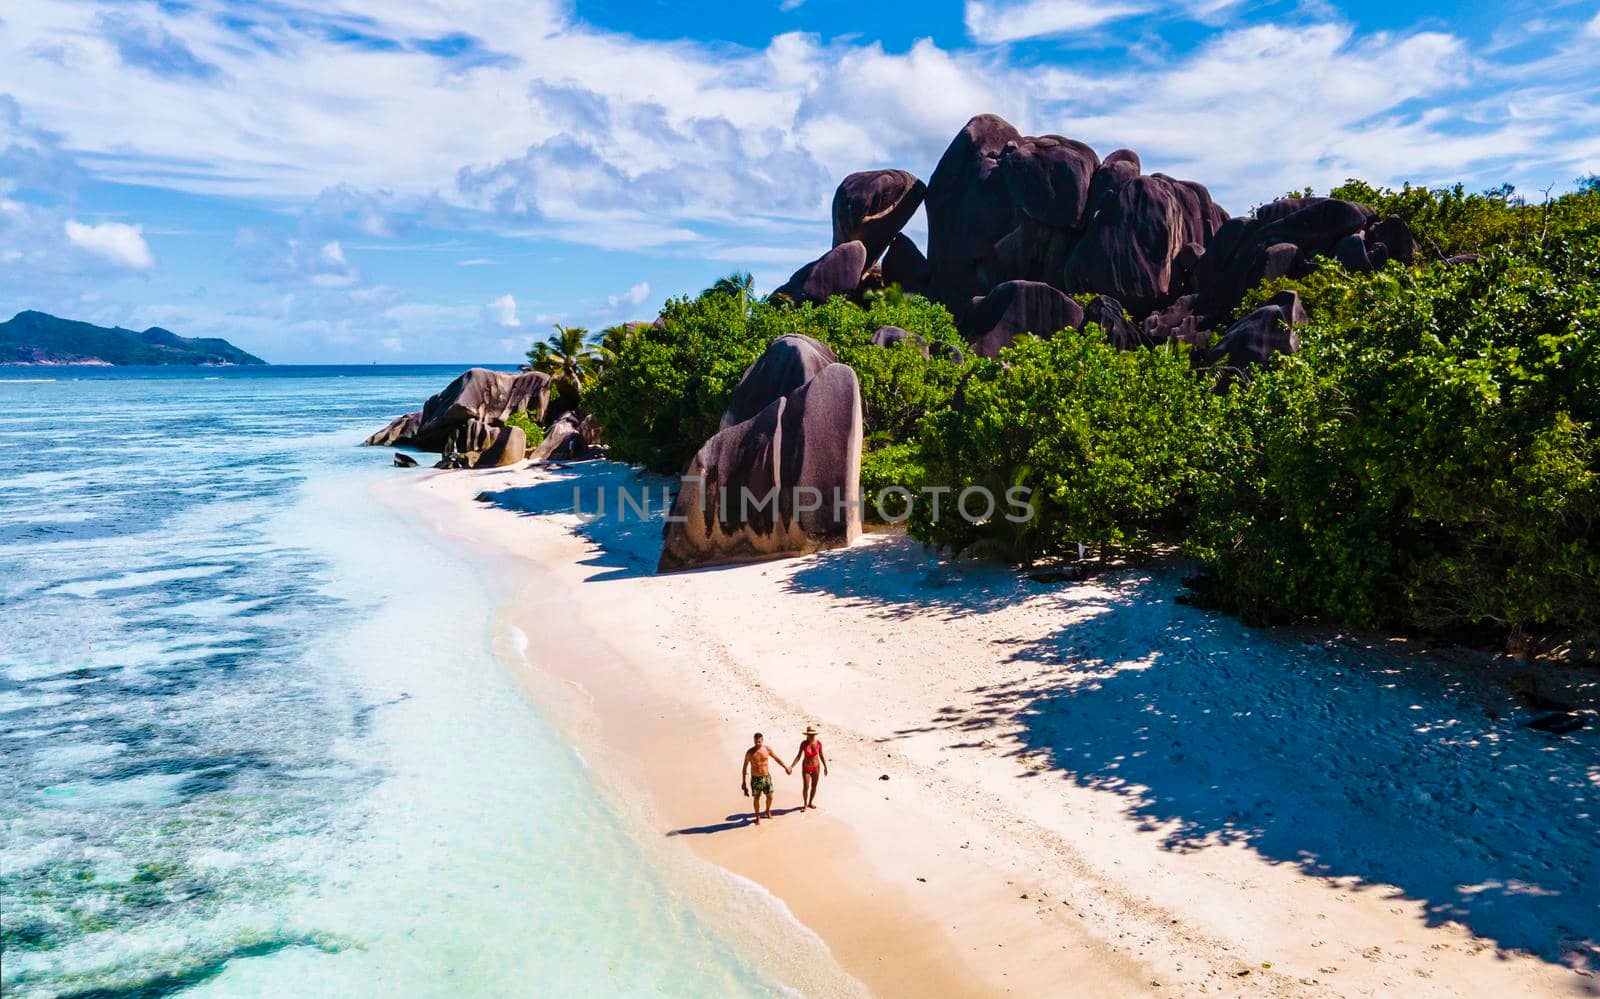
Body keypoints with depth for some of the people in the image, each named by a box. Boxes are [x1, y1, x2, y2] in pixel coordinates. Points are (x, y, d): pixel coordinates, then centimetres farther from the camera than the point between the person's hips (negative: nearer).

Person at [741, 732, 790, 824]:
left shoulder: (767, 749, -6)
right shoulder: (750, 752, -14)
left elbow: (776, 759, 11)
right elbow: (744, 767, -7)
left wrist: (786, 768, 15)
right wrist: (743, 782, -6)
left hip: (766, 777, 3)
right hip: (755, 779, -3)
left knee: (770, 797, 9)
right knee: (756, 798, 7)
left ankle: (768, 811, 38)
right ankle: (757, 817, 26)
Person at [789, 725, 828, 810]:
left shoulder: (818, 743, -15)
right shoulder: (803, 744, -19)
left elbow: (821, 755, -2)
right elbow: (798, 756, -13)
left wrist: (825, 767, 3)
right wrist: (791, 767, -20)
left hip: (816, 767, 2)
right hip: (806, 768, -2)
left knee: (814, 786, 14)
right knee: (806, 787, 1)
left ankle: (810, 803, 36)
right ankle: (805, 804, 25)